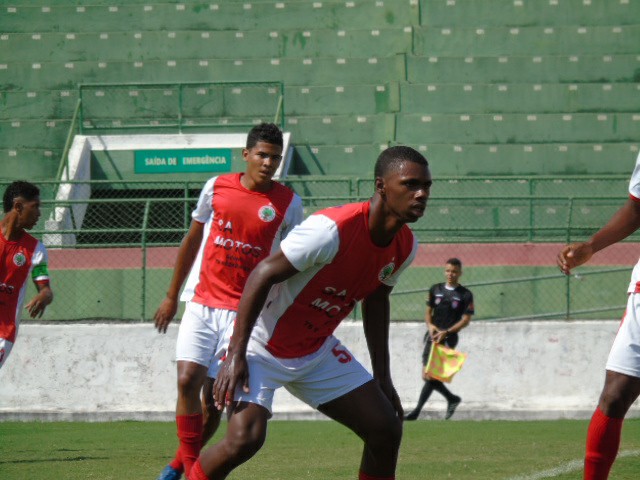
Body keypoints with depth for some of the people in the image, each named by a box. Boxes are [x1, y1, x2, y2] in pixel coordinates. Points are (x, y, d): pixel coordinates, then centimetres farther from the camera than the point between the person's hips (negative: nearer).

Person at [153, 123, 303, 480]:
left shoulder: (289, 204, -1)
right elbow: (192, 241, 14)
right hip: (202, 303, 1)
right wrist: (172, 296, 16)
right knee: (188, 379, -16)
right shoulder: (217, 188, 2)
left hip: (243, 311, -1)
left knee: (215, 397, -2)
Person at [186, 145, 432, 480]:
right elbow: (262, 275, -26)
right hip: (263, 348, -8)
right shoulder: (333, 230, -29)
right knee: (244, 440, -25)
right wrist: (235, 354, -28)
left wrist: (382, 377, 14)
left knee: (386, 431, 1)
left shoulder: (405, 247, -4)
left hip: (318, 351, 8)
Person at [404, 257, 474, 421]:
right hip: (432, 335, 5)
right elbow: (428, 312, 17)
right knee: (426, 375, 2)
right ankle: (452, 399, 23)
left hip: (448, 338, -5)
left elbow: (466, 320, -3)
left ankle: (417, 410, -13)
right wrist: (430, 325, -6)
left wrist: (446, 332, -14)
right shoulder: (435, 289, 12)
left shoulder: (465, 295, 0)